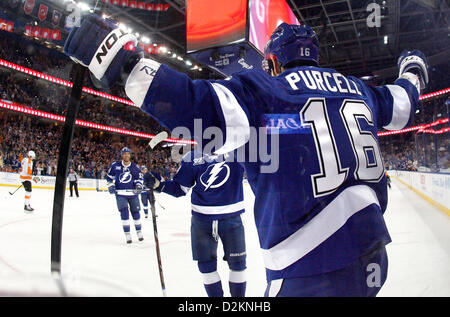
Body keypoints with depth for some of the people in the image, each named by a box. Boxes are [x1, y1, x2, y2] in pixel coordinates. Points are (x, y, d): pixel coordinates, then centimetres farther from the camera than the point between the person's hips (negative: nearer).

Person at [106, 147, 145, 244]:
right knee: (124, 212, -11)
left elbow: (139, 178, 8)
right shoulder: (115, 165, 1)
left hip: (133, 193, 1)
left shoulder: (135, 167, 1)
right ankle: (127, 234, -4)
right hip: (120, 194, -1)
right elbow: (109, 176, 13)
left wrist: (139, 186, -11)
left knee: (135, 211, 10)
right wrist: (110, 185, 0)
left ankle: (139, 231, 26)